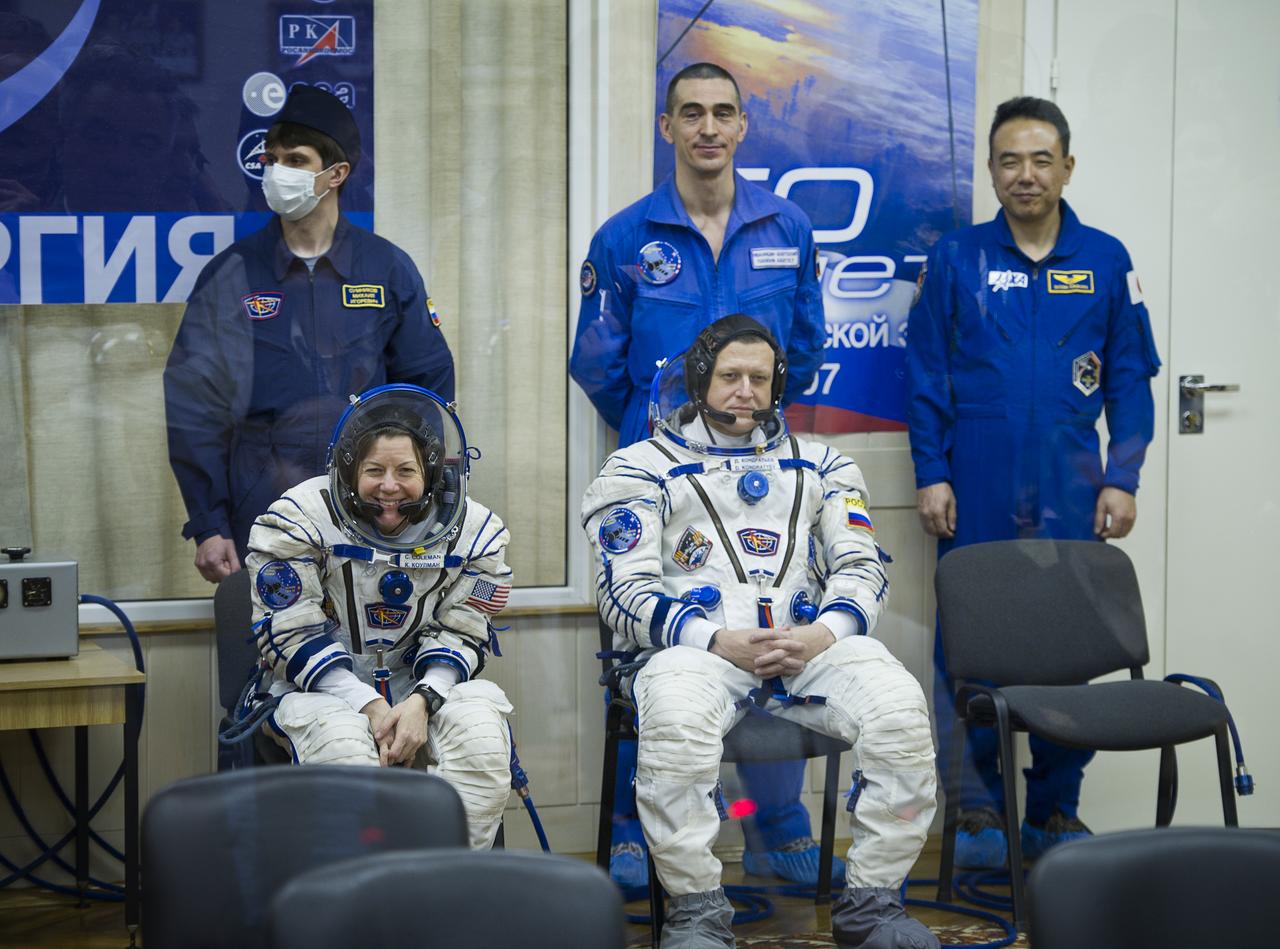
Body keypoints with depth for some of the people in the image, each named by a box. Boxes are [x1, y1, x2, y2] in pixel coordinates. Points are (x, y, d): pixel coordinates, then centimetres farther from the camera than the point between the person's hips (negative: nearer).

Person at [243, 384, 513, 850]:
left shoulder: (472, 531, -2)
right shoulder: (300, 519, -11)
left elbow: (458, 635, 0)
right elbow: (294, 636, -12)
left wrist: (420, 702, -21)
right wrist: (371, 707, -22)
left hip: (423, 687, 3)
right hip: (316, 687, -3)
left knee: (481, 735, -28)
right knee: (343, 743, -36)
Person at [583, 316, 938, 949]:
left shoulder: (819, 466, 24)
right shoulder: (642, 468, 14)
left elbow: (862, 568, 16)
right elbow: (625, 588, 3)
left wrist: (824, 633, -8)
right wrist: (716, 641, -13)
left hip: (810, 643, 3)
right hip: (695, 647, -3)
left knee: (899, 706, -28)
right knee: (675, 722, -39)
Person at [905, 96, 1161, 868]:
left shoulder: (1105, 261, 6)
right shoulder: (957, 258, 4)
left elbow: (1131, 377, 7)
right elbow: (927, 374, 5)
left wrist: (1122, 478, 0)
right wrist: (932, 475, -2)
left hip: (1071, 497, 1)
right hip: (977, 494, 0)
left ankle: (1058, 809, 15)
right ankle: (980, 811, 13)